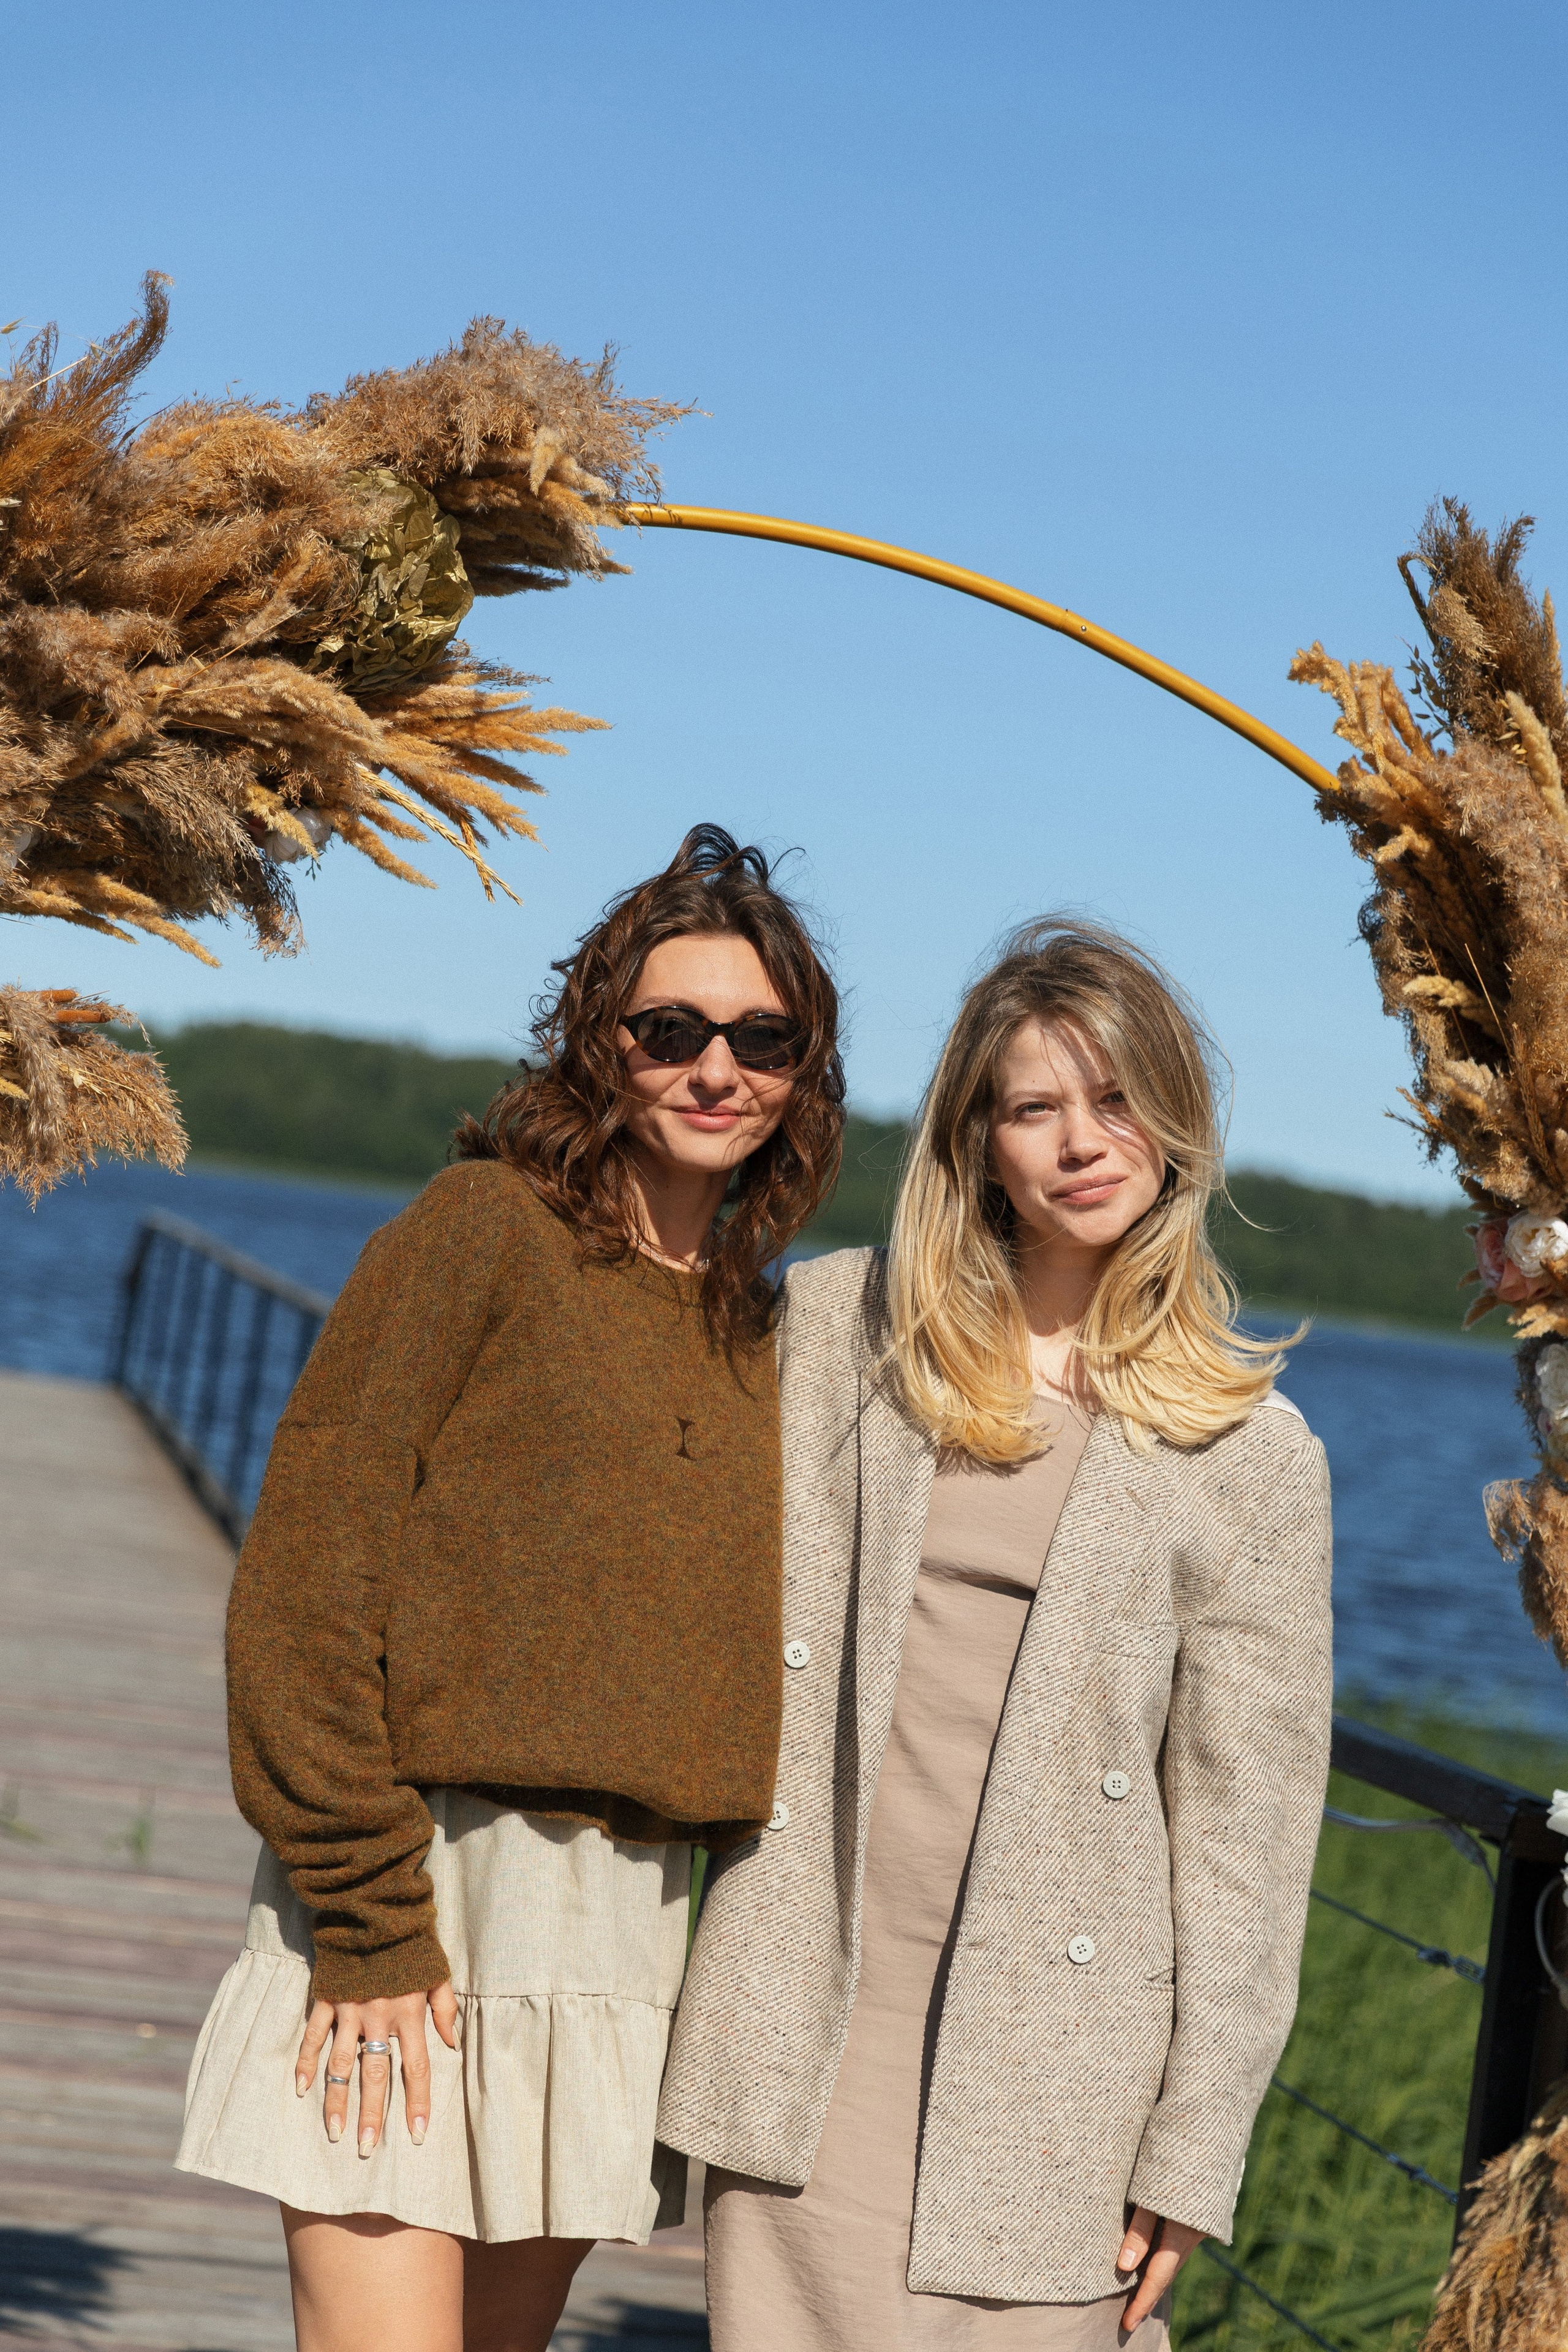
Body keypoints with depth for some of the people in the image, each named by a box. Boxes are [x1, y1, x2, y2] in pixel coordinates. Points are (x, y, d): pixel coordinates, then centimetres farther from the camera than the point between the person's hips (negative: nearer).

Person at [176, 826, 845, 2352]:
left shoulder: (752, 1324, 14)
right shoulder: (490, 1229, -3)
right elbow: (305, 1583, -10)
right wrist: (368, 1924, -15)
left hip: (633, 1926, 6)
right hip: (435, 1872, -6)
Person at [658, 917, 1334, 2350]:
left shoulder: (1254, 1456, 1)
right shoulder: (833, 1326, 7)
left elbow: (1246, 1821, 1)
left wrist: (1193, 2153, -2)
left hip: (1052, 2054, -1)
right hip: (803, 2009, 2)